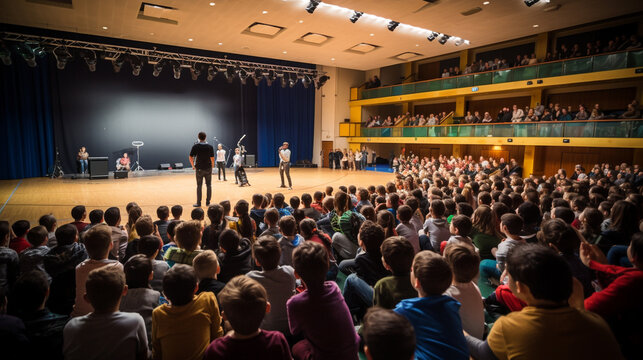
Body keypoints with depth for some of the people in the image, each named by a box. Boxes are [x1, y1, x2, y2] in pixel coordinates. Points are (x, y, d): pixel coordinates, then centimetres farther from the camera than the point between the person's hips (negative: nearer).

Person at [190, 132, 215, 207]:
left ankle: (198, 203, 8)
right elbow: (212, 158, -5)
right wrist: (212, 166, 9)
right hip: (208, 168, 0)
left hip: (199, 169, 0)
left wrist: (193, 166, 11)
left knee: (199, 186, 6)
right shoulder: (210, 146, -3)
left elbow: (191, 157, -3)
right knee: (209, 185, 9)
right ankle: (208, 202, 11)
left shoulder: (195, 146, -4)